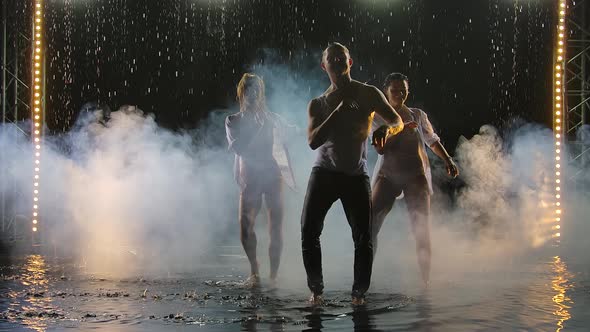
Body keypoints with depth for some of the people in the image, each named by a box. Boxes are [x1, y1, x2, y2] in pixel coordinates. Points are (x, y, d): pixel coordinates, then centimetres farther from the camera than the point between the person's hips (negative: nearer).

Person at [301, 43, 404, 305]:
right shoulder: (318, 104, 6)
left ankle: (359, 292, 6)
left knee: (363, 237, -8)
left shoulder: (369, 94, 4)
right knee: (309, 232, -9)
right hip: (324, 173, 1)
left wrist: (386, 129, -25)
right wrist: (339, 110, -17)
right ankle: (316, 290, 5)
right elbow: (313, 142, -9)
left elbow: (398, 122, 0)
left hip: (356, 175, -1)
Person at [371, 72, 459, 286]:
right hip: (388, 174, -1)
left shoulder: (418, 115, 12)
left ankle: (426, 280, -6)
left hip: (416, 175, 1)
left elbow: (432, 140, 24)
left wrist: (448, 161, 15)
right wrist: (401, 130, -17)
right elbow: (380, 148, -6)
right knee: (370, 223, -14)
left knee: (421, 228, -9)